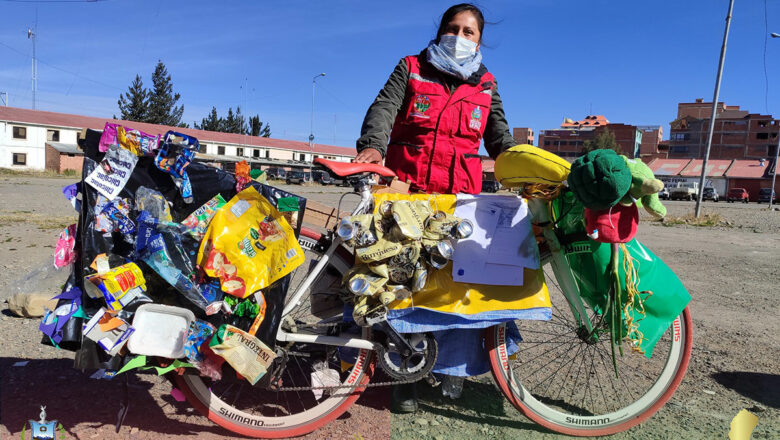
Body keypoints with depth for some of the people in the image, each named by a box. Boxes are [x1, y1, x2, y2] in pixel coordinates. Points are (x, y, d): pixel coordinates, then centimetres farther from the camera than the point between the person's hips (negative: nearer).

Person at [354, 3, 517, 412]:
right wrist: (372, 146, -25)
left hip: (460, 196, 2)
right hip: (407, 190, -1)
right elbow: (384, 108, -4)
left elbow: (498, 133, 14)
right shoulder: (411, 69, 11)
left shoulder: (485, 85, 19)